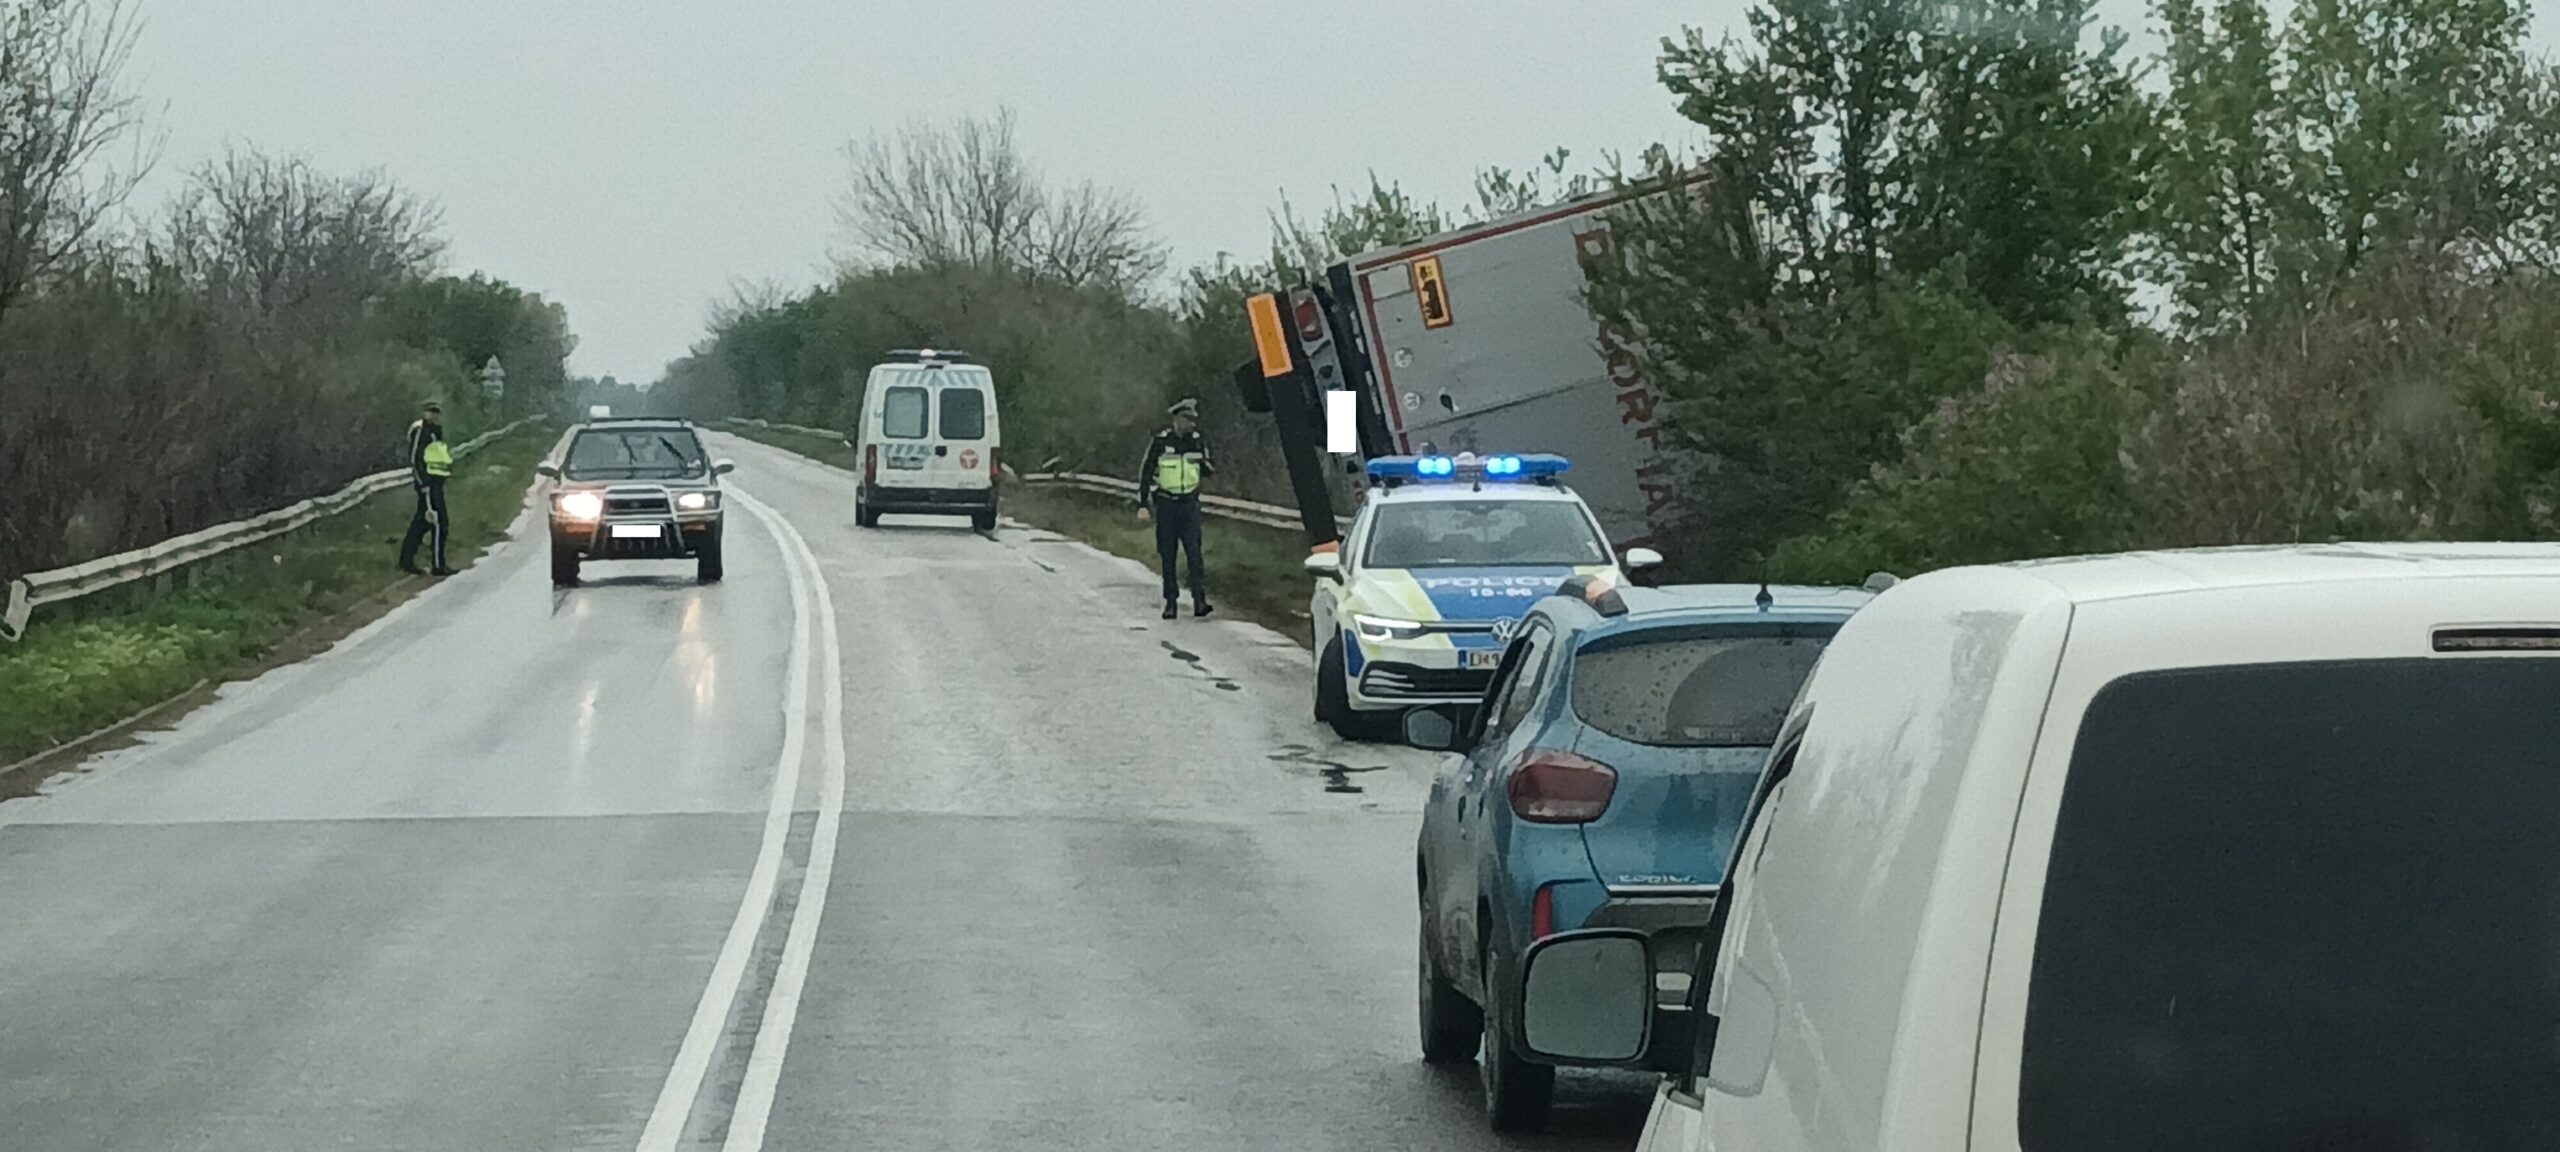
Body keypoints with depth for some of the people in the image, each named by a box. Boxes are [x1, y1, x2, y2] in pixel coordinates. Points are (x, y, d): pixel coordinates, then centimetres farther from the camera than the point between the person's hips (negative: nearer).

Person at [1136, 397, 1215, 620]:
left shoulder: (1197, 442, 2)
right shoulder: (1160, 441, -6)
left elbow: (1206, 470, 13)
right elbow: (1146, 472, -2)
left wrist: (1210, 469, -12)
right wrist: (1143, 504, -6)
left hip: (1189, 503, 1)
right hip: (1166, 503, -1)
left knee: (1194, 551, -10)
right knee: (1167, 555, 2)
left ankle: (1200, 601, -13)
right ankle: (1170, 602, 9)